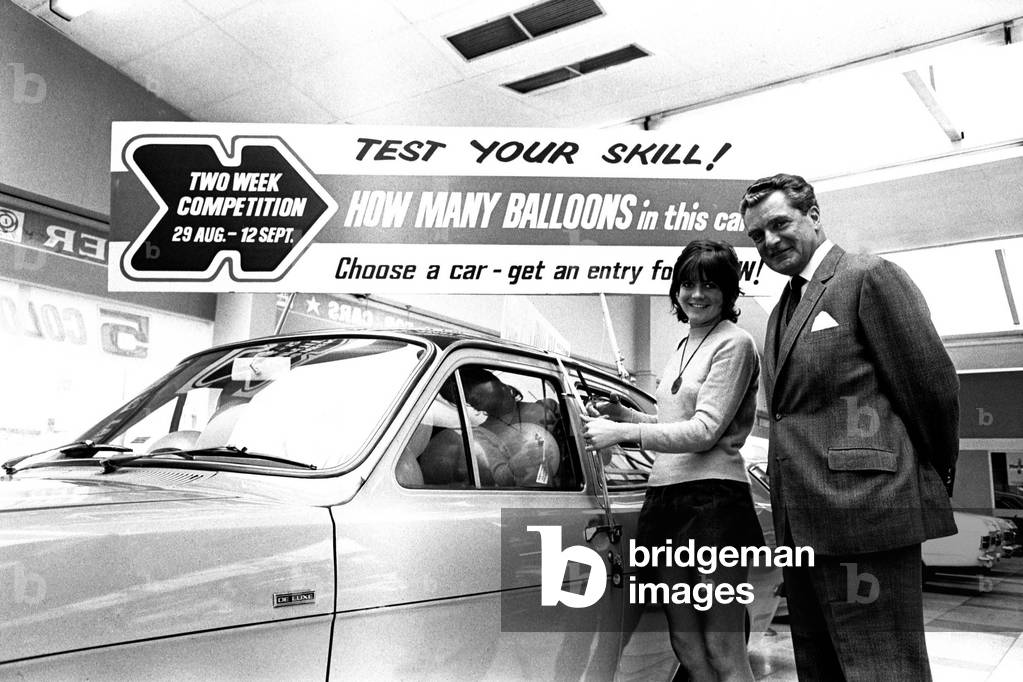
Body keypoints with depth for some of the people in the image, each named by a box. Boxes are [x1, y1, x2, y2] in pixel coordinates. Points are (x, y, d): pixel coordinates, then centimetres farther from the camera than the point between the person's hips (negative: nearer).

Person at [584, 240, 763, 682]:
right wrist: (621, 414, 11)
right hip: (664, 496, 8)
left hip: (712, 497, -8)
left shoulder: (734, 343, -4)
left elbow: (705, 431, -12)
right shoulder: (681, 350, 20)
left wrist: (623, 433, -16)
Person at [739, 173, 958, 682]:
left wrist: (933, 481, 2)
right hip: (802, 525, 9)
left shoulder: (870, 277, -5)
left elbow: (932, 386, -8)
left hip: (864, 515, -9)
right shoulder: (781, 311, 21)